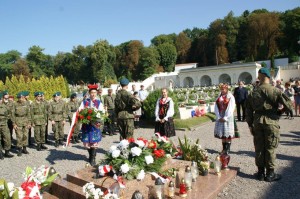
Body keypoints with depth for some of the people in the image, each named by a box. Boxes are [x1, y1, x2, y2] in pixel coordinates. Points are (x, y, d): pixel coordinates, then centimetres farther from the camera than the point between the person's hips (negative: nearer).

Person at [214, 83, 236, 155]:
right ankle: (224, 148, 18)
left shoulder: (230, 97, -4)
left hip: (227, 117, -5)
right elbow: (216, 107, 6)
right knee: (222, 133, 8)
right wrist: (218, 117, -5)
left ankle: (228, 149, 7)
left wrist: (225, 117, -14)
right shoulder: (219, 97, 11)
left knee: (228, 134, -2)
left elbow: (230, 109, -11)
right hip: (220, 117, 5)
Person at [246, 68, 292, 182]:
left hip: (257, 121, 4)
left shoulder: (253, 93, 4)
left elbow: (248, 111, 6)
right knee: (270, 148, 7)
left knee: (259, 147, 12)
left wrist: (250, 125, 13)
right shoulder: (275, 91, -9)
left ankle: (260, 172, 22)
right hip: (271, 121, -3)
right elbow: (288, 105, -10)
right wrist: (279, 112, 9)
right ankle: (270, 174, 16)